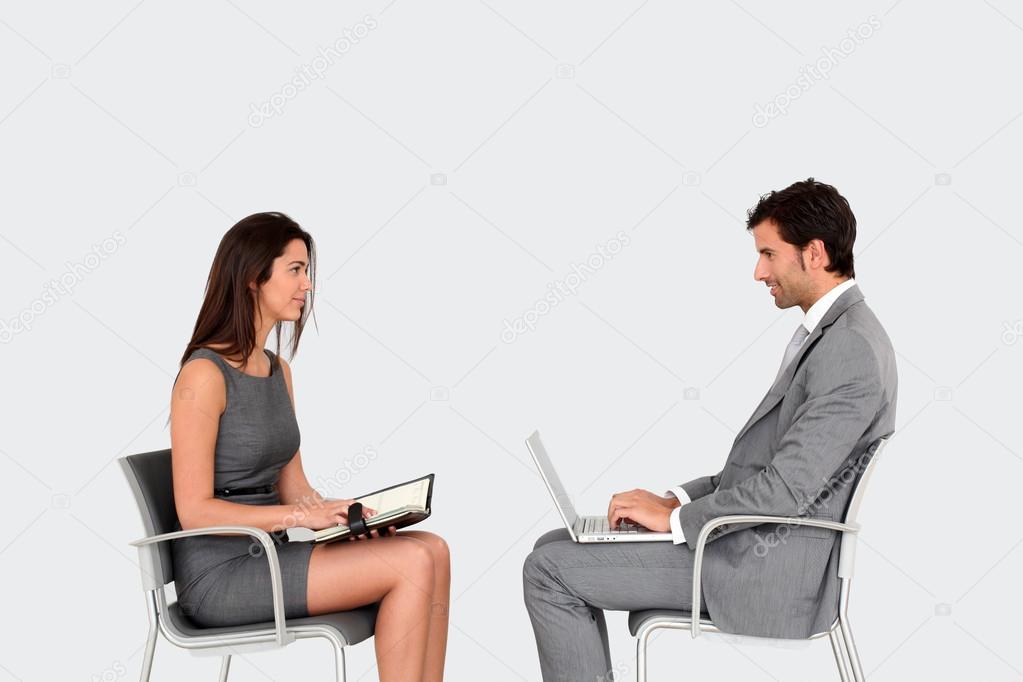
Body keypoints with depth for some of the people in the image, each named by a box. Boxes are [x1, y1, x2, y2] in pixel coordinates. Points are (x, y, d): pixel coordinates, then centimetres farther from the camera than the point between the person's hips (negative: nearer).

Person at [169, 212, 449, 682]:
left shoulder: (278, 370, 12)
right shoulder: (204, 374, -13)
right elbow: (194, 510, -16)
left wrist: (339, 514, -7)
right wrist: (303, 515, -20)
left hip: (269, 556, 8)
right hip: (221, 574, -8)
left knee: (432, 549, -11)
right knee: (412, 564, -19)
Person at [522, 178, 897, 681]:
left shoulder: (850, 347, -19)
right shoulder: (830, 333, 14)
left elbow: (787, 488, -24)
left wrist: (675, 519, -14)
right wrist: (676, 499, 6)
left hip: (767, 567, -10)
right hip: (752, 537, 10)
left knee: (548, 571, -10)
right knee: (558, 548, 10)